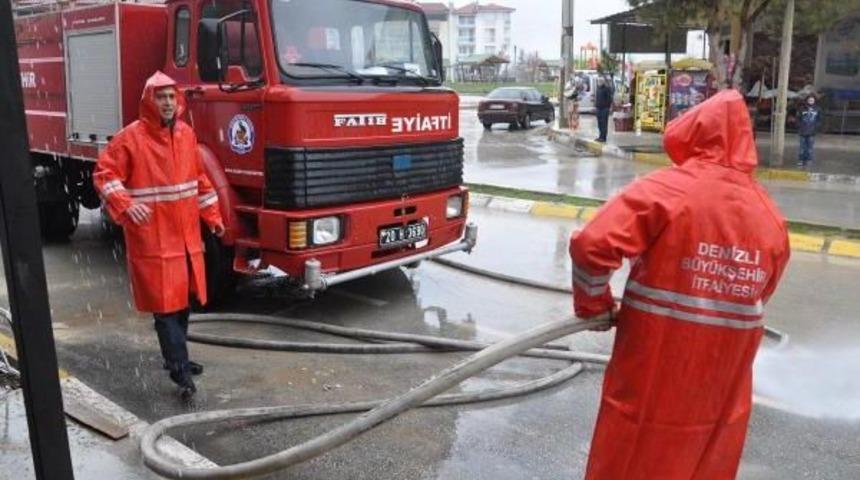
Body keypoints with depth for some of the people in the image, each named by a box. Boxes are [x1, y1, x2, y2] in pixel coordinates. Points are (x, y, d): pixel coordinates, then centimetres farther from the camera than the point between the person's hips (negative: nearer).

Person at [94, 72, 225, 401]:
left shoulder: (186, 134, 10)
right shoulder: (131, 137, -7)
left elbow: (199, 179, 17)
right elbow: (104, 175, -7)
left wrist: (213, 217, 16)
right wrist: (126, 206, -23)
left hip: (186, 234, 6)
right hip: (152, 238, -6)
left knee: (182, 299, 14)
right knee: (165, 303, -7)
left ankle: (176, 357, 31)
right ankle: (181, 372, -5)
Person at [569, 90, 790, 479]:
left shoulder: (666, 189, -15)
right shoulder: (770, 216, 1)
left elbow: (592, 245, -23)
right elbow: (760, 293, 11)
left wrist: (594, 306, -7)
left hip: (654, 374, -4)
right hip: (725, 383, 5)